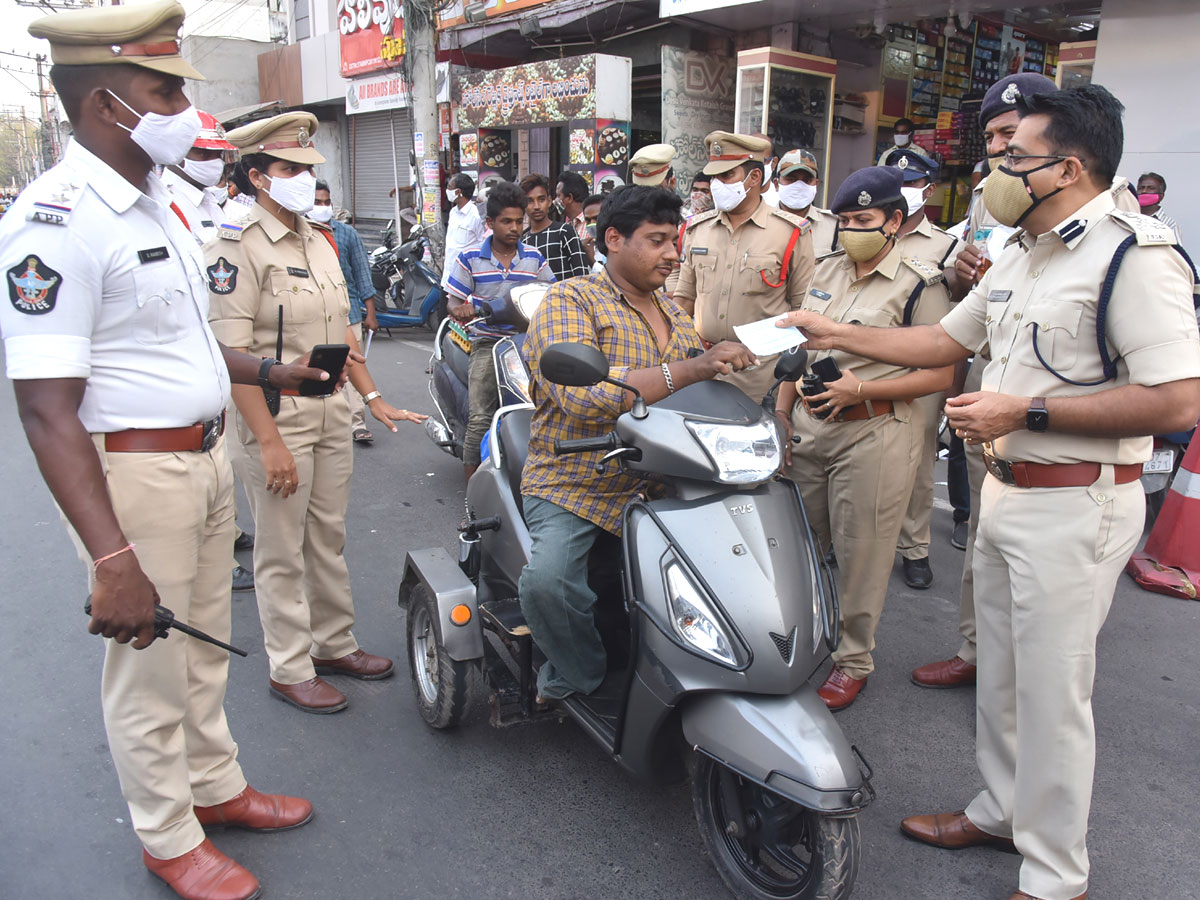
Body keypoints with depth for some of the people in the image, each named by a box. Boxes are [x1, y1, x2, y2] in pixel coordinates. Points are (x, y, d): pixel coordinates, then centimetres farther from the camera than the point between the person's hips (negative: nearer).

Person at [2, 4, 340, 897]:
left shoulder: (154, 200, 10)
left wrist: (268, 372, 22)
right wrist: (111, 558, -32)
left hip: (205, 457, 9)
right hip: (133, 472, -9)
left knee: (204, 647, 22)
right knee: (149, 667, 8)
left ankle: (217, 787, 42)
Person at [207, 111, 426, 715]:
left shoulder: (319, 241, 13)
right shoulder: (238, 247, -13)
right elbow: (232, 354, -18)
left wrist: (374, 398, 12)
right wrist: (269, 441, -22)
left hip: (331, 411, 8)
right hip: (274, 417, -7)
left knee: (328, 538, 17)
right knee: (282, 552, 5)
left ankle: (334, 644, 32)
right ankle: (290, 670, 19)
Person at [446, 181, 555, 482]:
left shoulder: (535, 258, 11)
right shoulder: (470, 258, 6)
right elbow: (453, 300, 7)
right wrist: (459, 309, -16)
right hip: (488, 343, -2)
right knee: (480, 419, -12)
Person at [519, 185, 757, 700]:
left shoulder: (676, 315, 18)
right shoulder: (568, 302, -5)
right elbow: (581, 394, -23)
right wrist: (690, 369, -29)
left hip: (656, 484, 6)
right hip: (573, 488, -6)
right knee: (547, 581, -30)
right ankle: (582, 680, 2)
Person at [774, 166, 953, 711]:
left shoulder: (919, 283, -7)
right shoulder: (827, 270, 12)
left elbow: (941, 374, -11)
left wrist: (860, 389, -18)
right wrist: (783, 410, 11)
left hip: (874, 432, -6)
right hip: (809, 427, 6)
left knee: (860, 557, 3)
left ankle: (852, 660, 21)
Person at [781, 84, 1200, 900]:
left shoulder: (1134, 254, -17)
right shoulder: (1024, 255, 13)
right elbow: (945, 341, 20)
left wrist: (1026, 412, -22)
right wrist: (836, 334, 14)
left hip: (1077, 504, -9)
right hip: (1008, 490, 9)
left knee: (1053, 693, 2)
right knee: (1001, 673, 19)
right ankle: (1003, 810, 39)